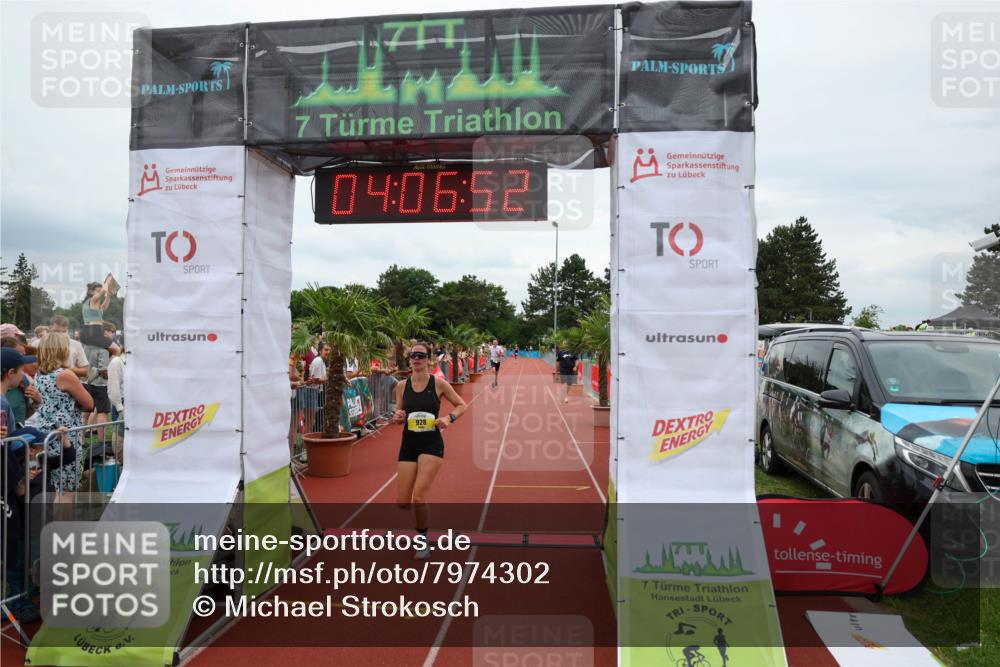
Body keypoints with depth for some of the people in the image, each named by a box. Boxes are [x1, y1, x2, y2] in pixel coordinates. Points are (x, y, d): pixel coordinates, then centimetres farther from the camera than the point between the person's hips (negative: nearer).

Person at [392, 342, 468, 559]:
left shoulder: (439, 384, -6)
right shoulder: (402, 386, 2)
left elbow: (462, 405, 3)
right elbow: (399, 415, 12)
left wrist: (450, 418, -15)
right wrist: (397, 417, -12)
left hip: (431, 444, -3)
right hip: (408, 444, 3)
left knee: (419, 496, -14)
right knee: (402, 502, 2)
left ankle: (422, 539, 12)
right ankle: (422, 516, 40)